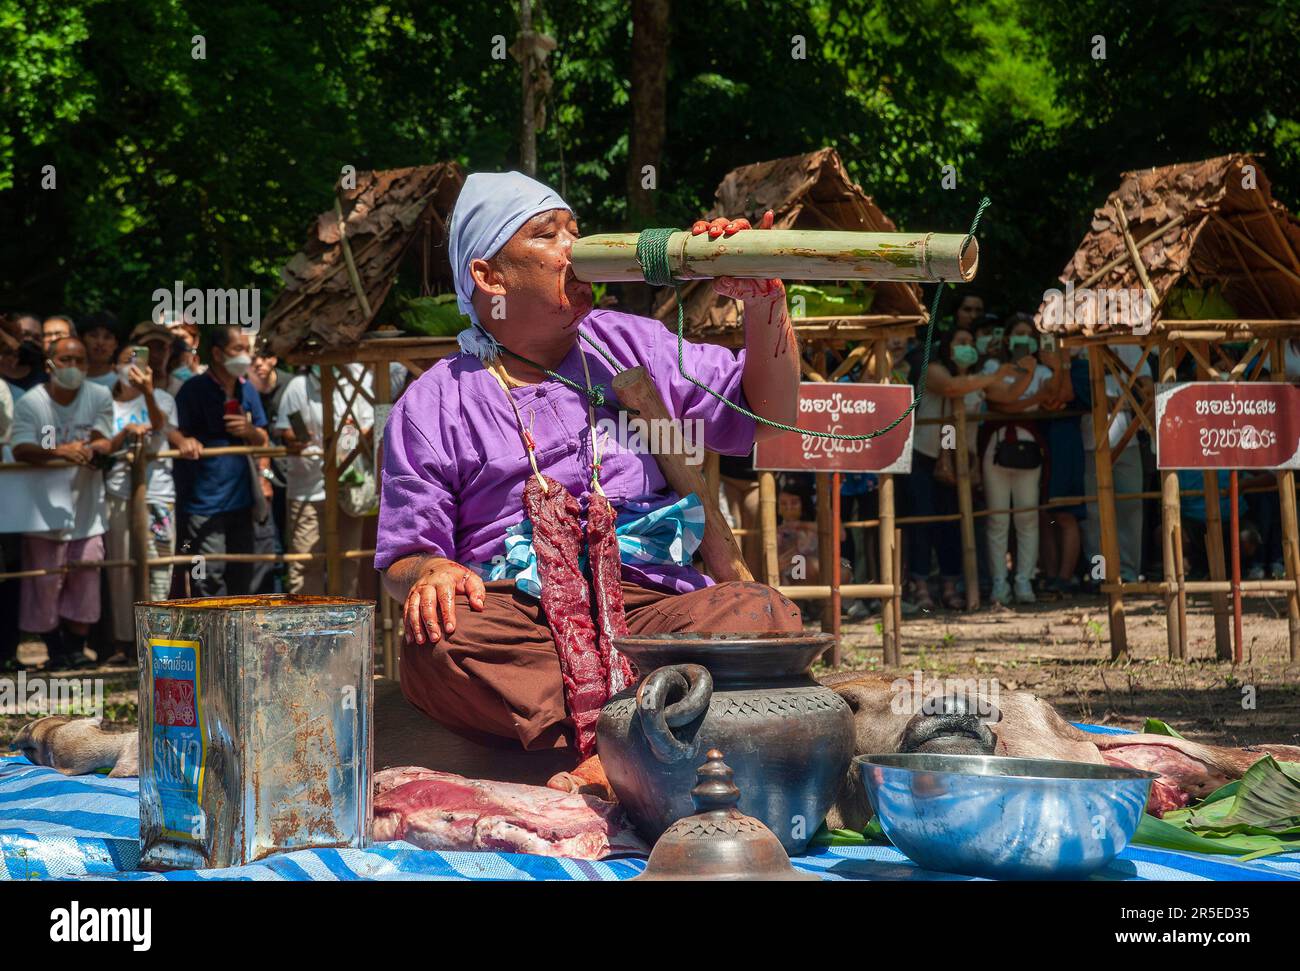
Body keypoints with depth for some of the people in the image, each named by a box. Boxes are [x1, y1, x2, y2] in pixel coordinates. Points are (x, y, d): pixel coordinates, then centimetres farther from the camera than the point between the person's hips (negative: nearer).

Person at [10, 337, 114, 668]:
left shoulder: (99, 398, 2)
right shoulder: (30, 403, -6)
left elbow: (101, 445, -6)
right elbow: (21, 451, -18)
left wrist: (91, 449, -31)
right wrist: (60, 452, -35)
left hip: (86, 507, 2)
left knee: (85, 579, 0)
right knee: (45, 582, 0)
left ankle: (76, 647, 15)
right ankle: (55, 649, 14)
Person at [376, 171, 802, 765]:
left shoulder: (629, 345, 21)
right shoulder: (433, 405, 12)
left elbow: (769, 415, 21)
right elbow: (403, 558, 10)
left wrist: (763, 303, 5)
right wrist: (432, 572, -15)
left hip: (647, 607, 2)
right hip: (512, 616, -2)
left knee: (765, 614, -30)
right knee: (436, 644, -37)